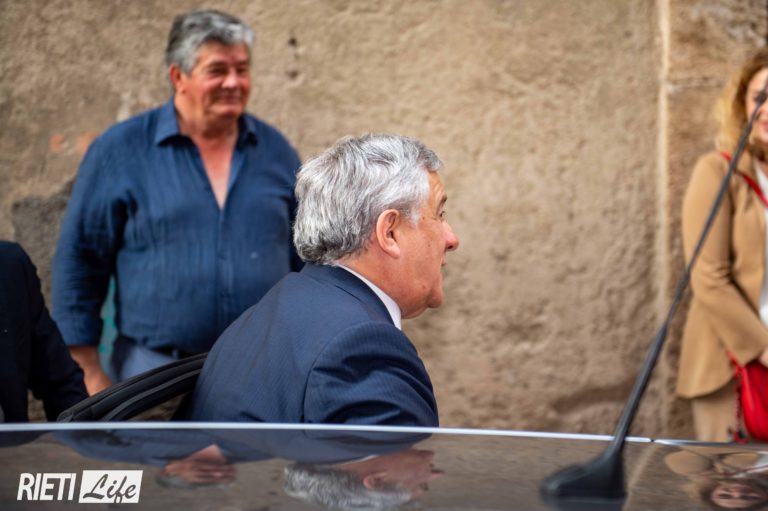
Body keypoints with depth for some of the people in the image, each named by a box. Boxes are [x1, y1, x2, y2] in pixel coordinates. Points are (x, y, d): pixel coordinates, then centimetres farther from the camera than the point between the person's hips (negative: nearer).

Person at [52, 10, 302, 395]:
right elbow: (78, 263, 0)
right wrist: (89, 374, -3)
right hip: (157, 371, -2)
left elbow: (307, 261, 14)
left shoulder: (275, 151, 8)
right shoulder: (119, 151, -1)